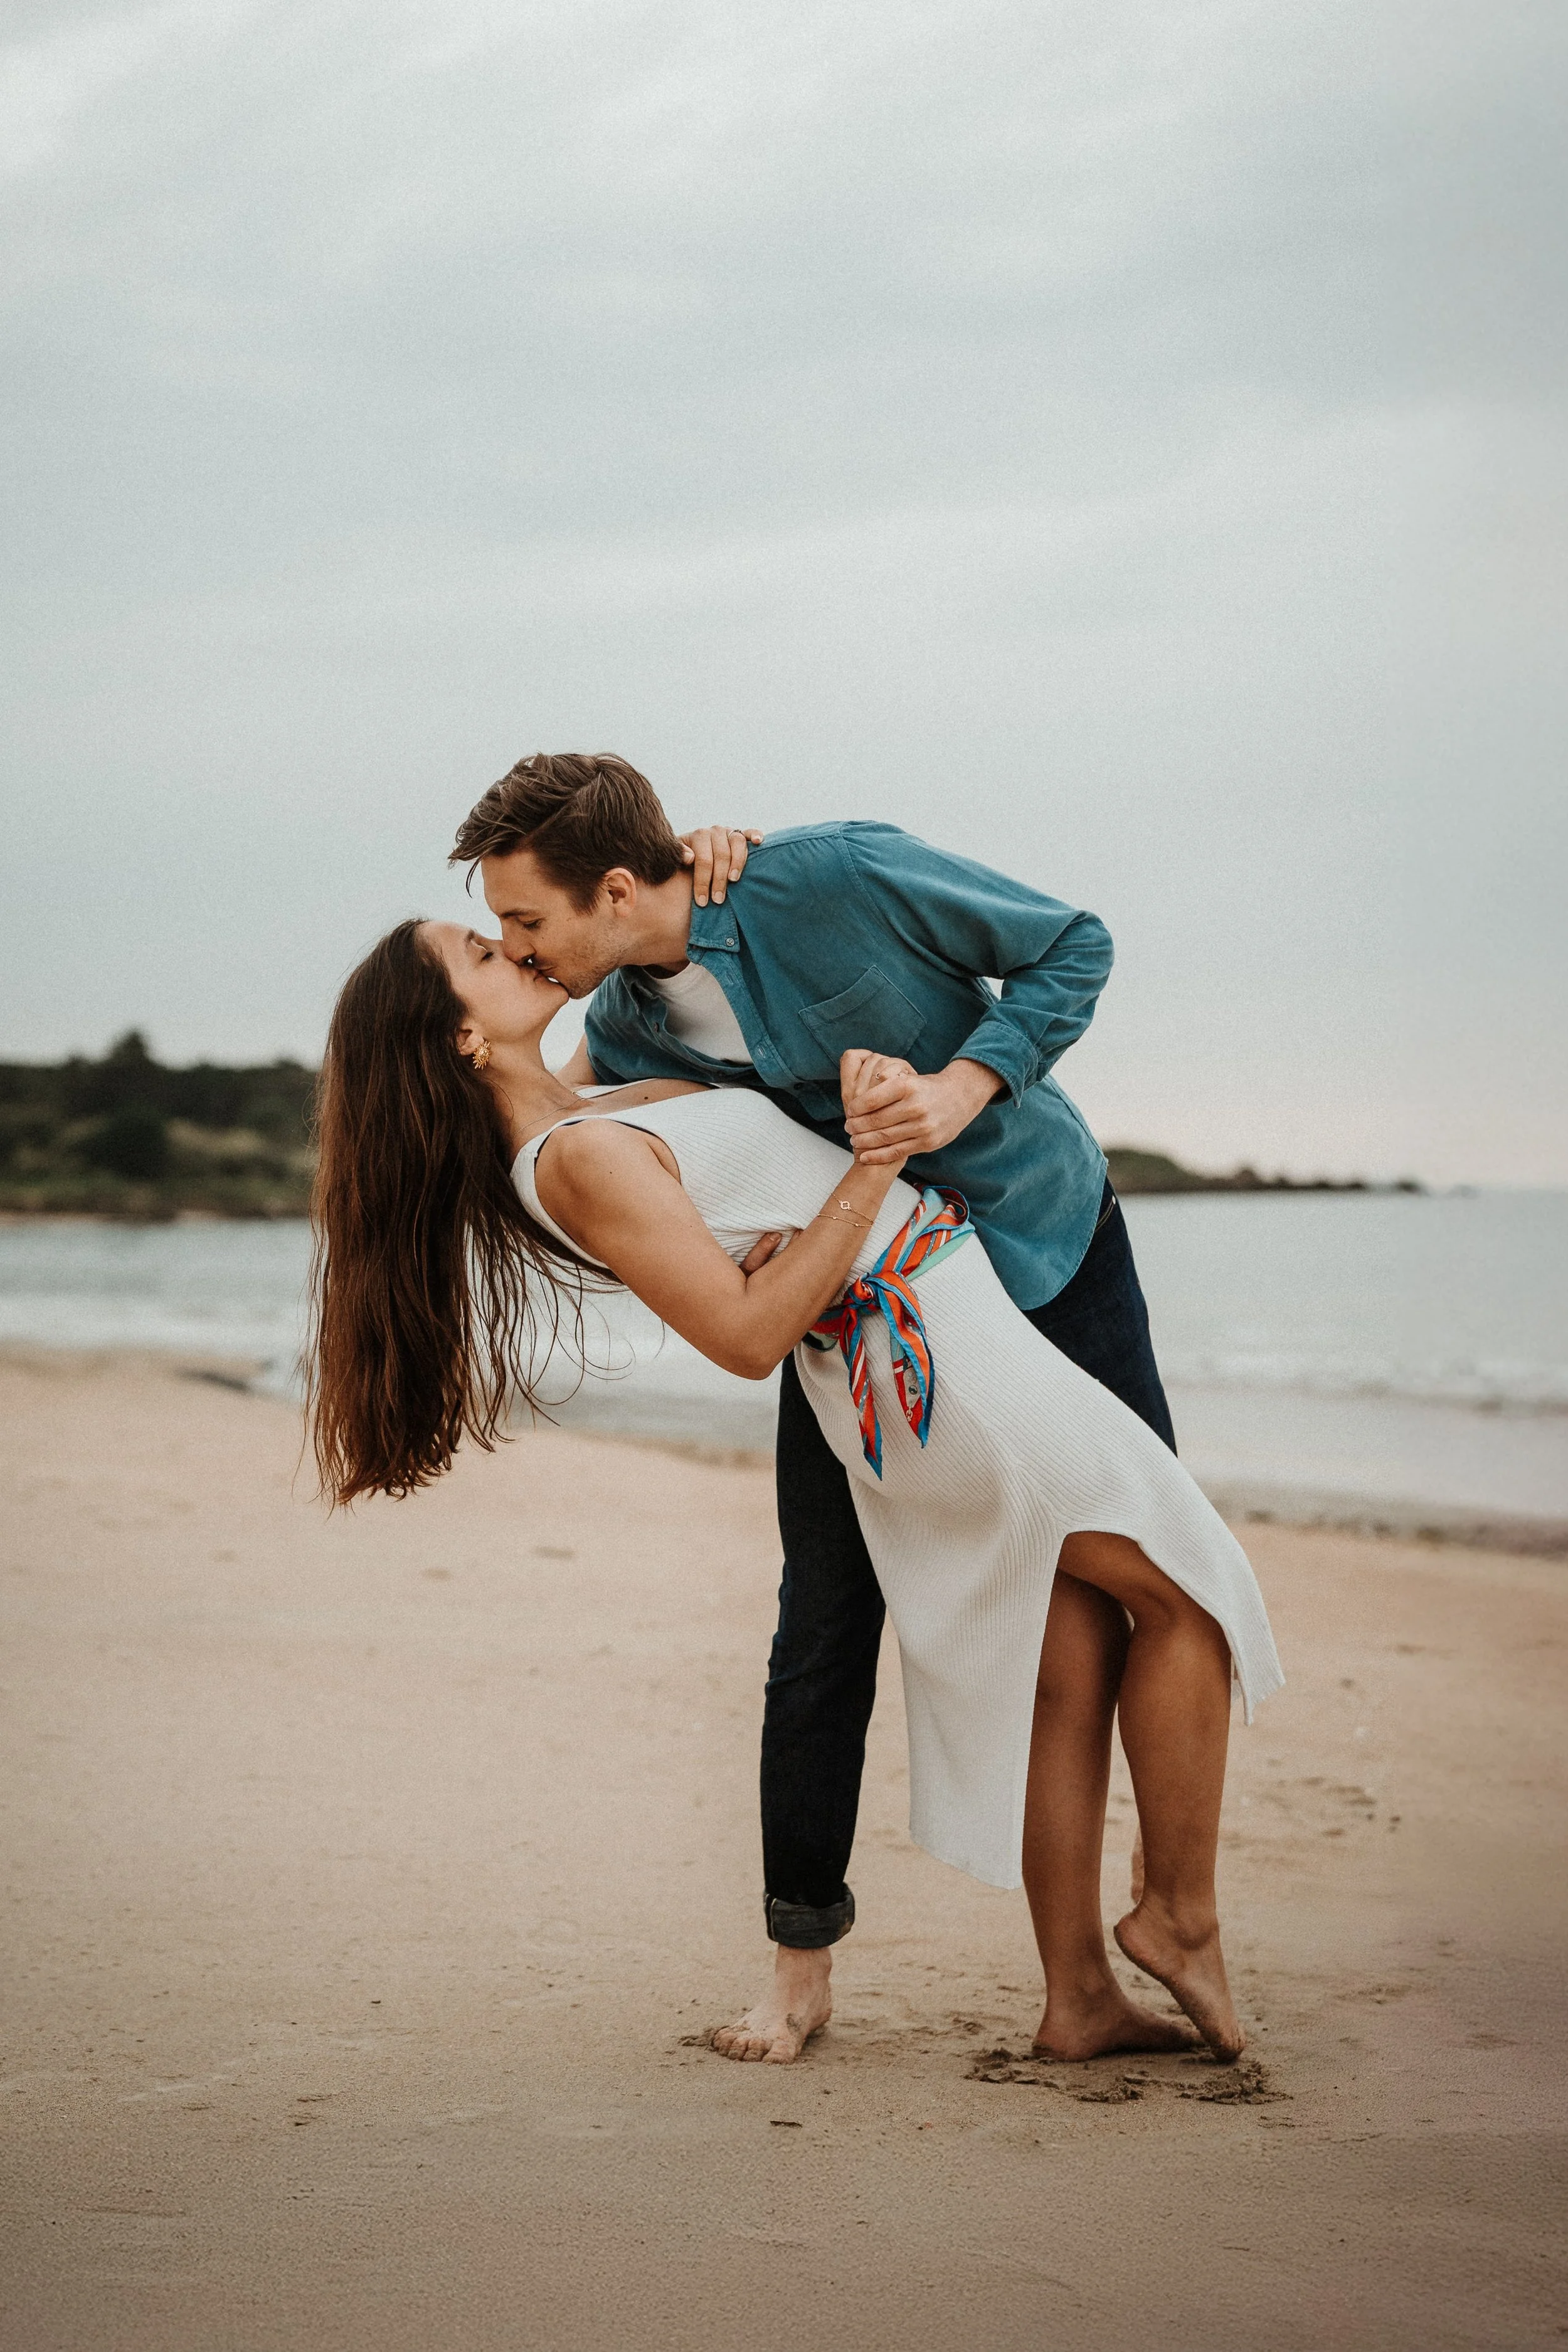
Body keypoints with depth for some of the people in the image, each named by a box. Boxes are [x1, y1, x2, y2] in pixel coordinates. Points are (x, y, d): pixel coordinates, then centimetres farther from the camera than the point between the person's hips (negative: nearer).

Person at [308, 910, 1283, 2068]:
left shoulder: (602, 1121, 10)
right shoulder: (578, 1160, -18)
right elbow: (750, 1334, -21)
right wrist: (875, 1168, -21)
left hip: (898, 1376, 9)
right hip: (933, 1349, -9)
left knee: (1073, 1659, 12)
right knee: (1192, 1592, 0)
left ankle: (1080, 1999, 17)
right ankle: (1181, 1916, 10)